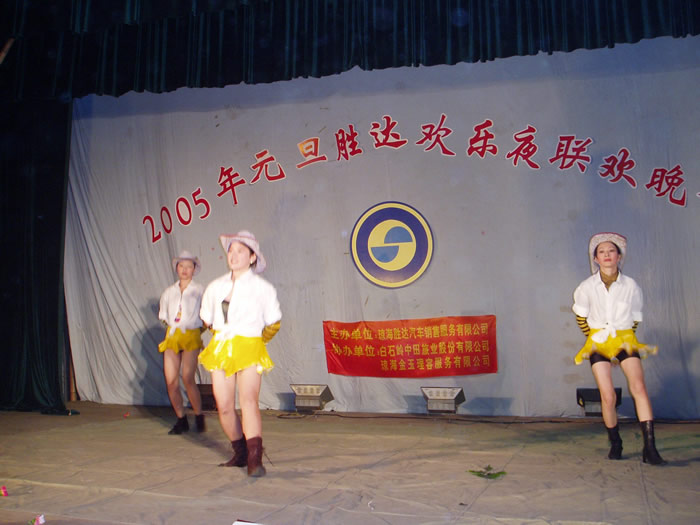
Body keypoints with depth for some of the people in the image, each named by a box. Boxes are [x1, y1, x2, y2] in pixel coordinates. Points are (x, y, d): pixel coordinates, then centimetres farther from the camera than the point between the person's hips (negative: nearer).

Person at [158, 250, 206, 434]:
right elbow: (163, 317, 21)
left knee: (188, 379, -15)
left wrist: (199, 329, -6)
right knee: (171, 381, -2)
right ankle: (181, 420, 13)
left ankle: (199, 417, 3)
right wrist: (170, 328, 7)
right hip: (171, 337, 4)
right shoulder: (169, 292, 15)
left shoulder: (199, 290, 5)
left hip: (191, 337, -4)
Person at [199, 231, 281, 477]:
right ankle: (240, 453, 21)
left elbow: (273, 324, 7)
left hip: (249, 349, -4)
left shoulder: (263, 288, -1)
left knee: (248, 401, -20)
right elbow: (206, 318, 22)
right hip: (220, 349, 5)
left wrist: (255, 341, 7)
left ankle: (255, 459, -24)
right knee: (224, 406, 4)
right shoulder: (215, 286, 8)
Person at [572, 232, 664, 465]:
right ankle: (615, 443, 13)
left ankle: (649, 446, -18)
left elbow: (636, 317, 11)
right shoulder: (587, 287, -3)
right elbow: (580, 316, 12)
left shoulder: (631, 286, -3)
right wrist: (592, 336, 10)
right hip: (599, 343, 0)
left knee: (638, 387, -19)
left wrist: (627, 338, 7)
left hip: (626, 342, 0)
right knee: (608, 396, -7)